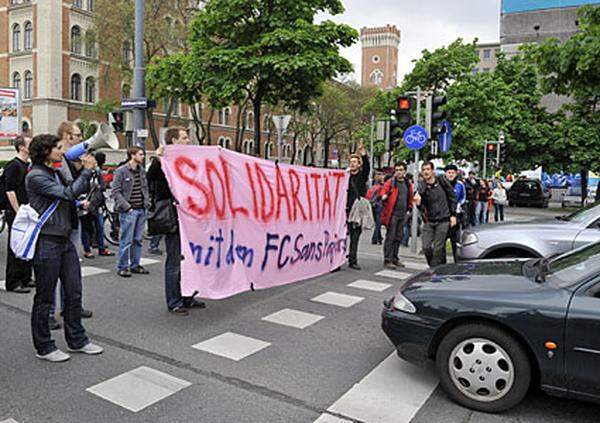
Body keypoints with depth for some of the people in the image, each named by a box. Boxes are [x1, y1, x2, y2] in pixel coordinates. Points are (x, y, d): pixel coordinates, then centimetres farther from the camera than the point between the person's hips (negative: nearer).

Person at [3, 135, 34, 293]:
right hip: (16, 213, -8)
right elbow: (9, 191, -17)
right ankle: (13, 282, 5)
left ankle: (25, 278, 23)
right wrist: (18, 212, -19)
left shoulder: (29, 165, 15)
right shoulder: (13, 165, -11)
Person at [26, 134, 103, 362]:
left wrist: (84, 169, 7)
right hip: (46, 242, -8)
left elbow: (81, 189, 20)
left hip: (65, 240, 9)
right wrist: (86, 170, -12)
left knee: (74, 292, 12)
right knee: (44, 297, 5)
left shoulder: (56, 173, 14)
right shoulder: (36, 176, -13)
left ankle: (77, 340, 25)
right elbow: (68, 194, -21)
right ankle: (44, 347, 19)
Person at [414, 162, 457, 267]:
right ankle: (438, 266, 21)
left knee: (438, 248, -3)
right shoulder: (422, 188, -4)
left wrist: (453, 215, 2)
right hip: (429, 221, 2)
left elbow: (452, 197, 5)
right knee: (426, 247, -2)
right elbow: (422, 208, -7)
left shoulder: (442, 181, -4)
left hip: (443, 220, -1)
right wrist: (418, 203, -30)